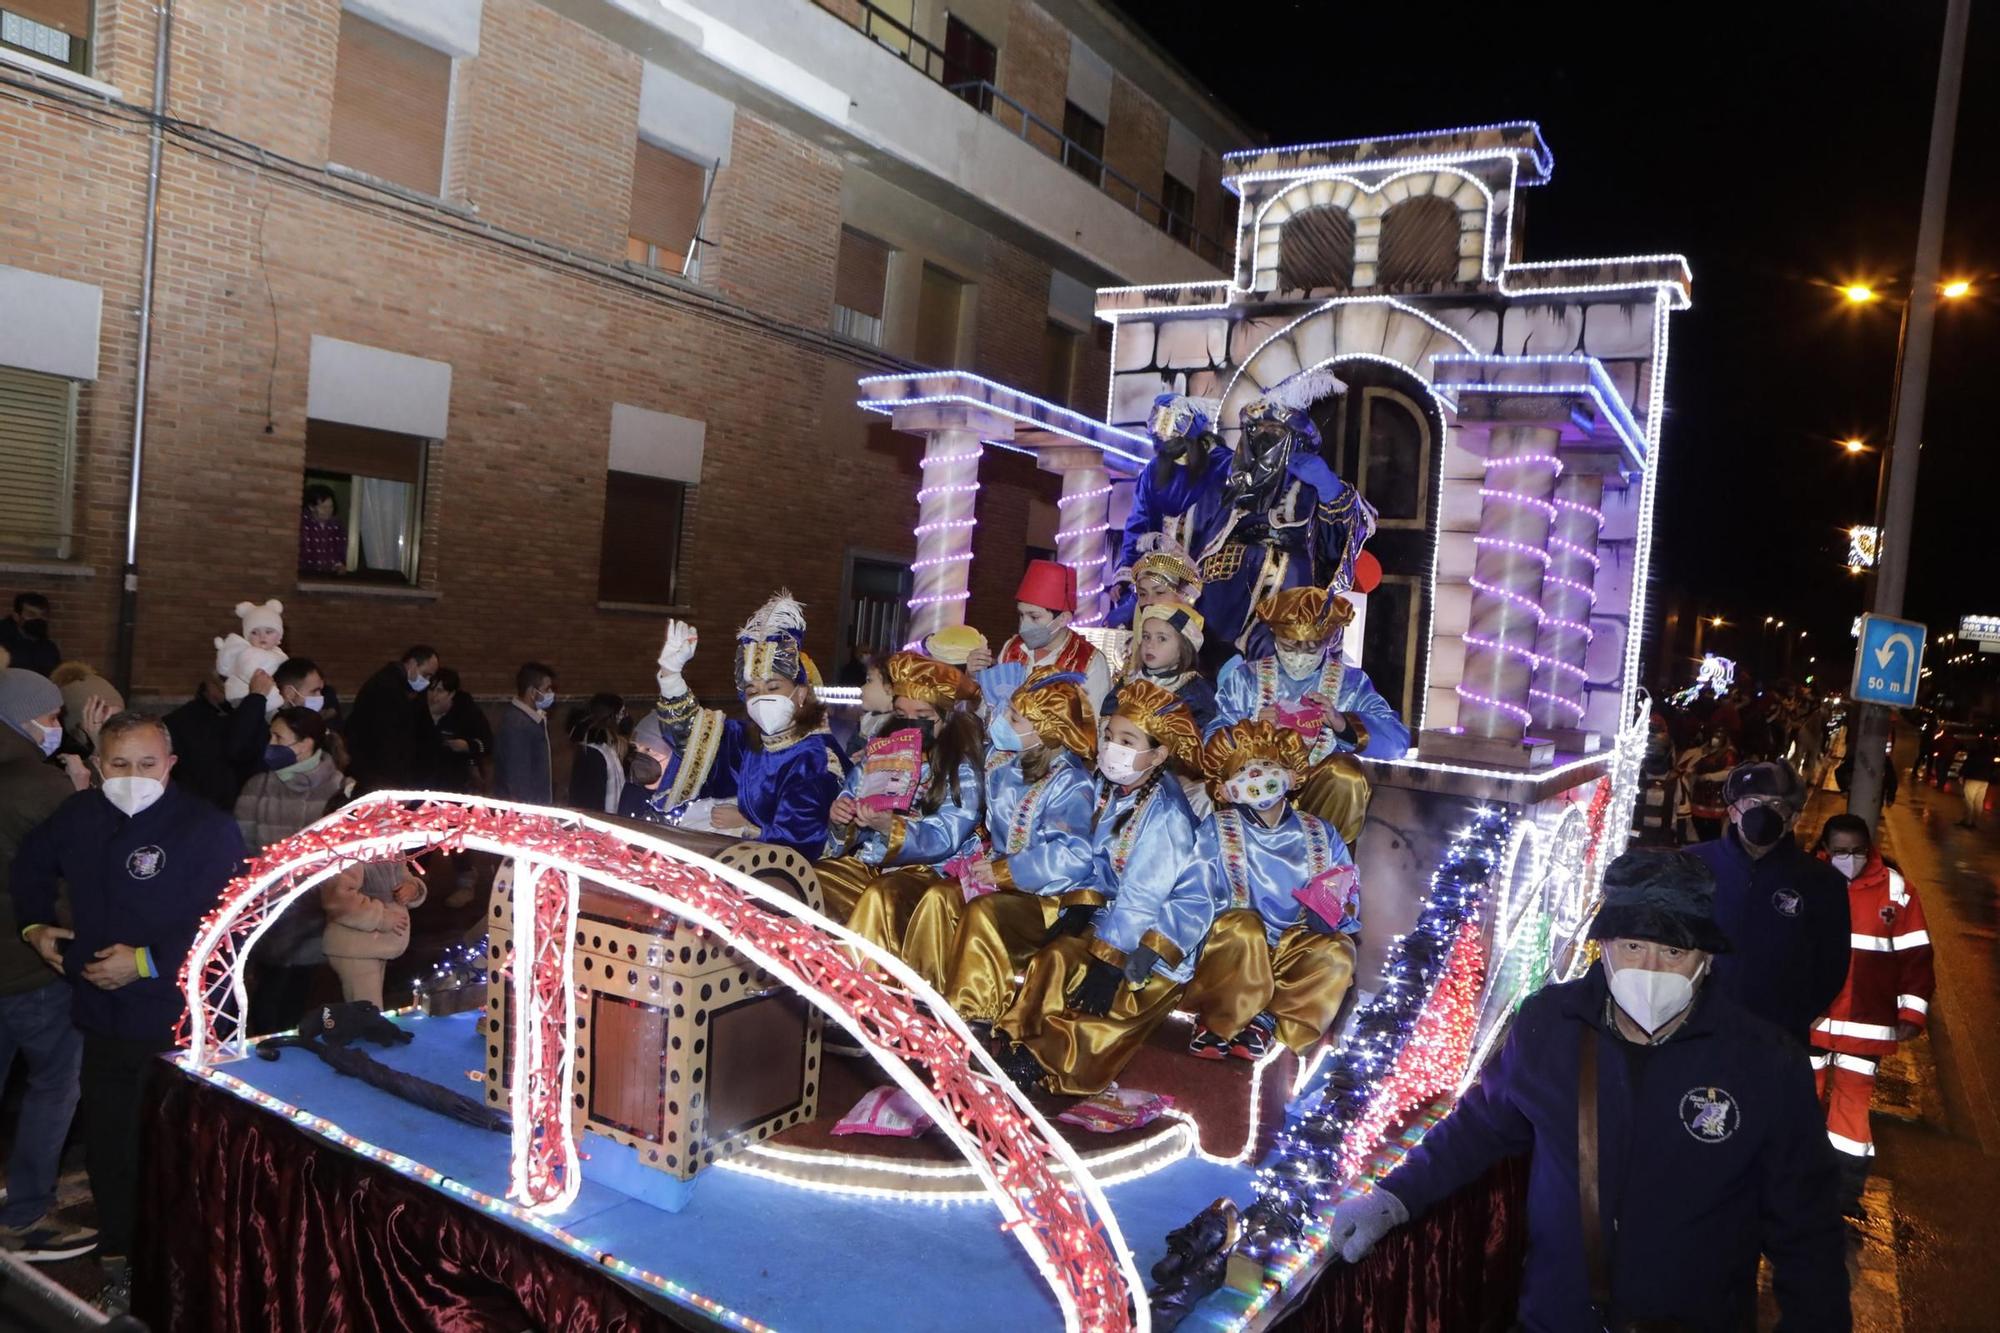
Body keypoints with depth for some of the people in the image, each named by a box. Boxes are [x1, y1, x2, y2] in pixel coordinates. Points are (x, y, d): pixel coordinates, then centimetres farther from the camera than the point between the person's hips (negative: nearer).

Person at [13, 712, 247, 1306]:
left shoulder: (208, 828, -18)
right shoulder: (77, 816, 3)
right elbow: (31, 865, 26)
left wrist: (147, 962, -23)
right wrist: (34, 923, 13)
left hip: (182, 1028, -6)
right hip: (103, 1017, 6)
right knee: (106, 1146, 19)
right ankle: (118, 1255, 38)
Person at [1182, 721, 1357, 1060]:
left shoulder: (1320, 836, 9)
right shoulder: (1216, 831, 1)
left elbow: (1348, 897, 5)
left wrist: (1330, 913, -17)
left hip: (1292, 955, 2)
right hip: (1231, 953, -2)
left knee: (1336, 952, -28)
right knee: (1240, 925, -35)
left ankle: (1265, 1021, -19)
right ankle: (1216, 1020, -15)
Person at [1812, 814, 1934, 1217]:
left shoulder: (1894, 888, -5)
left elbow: (1915, 954, 1)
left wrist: (1913, 1011, -3)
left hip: (1865, 1022, 0)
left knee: (1853, 1099, 8)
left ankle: (1846, 1193, 19)